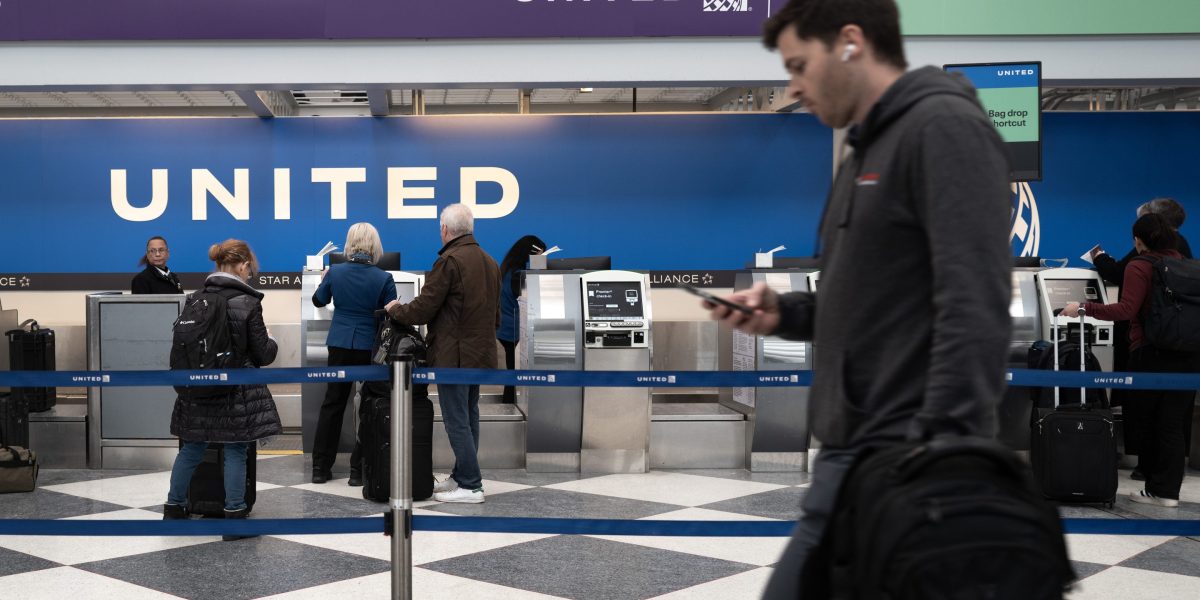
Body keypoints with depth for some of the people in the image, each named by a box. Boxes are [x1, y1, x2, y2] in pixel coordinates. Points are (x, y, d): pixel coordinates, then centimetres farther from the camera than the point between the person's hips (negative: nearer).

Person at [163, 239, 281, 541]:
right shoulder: (248, 302, -13)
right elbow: (263, 354, -8)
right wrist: (271, 342, 13)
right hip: (237, 391, -5)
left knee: (191, 448, 16)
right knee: (235, 452, 3)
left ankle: (174, 508, 26)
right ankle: (234, 517, 9)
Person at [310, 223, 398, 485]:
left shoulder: (335, 272, -4)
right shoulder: (383, 278, -12)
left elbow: (318, 301, 14)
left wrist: (324, 280, 33)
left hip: (339, 344, 3)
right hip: (370, 347, -3)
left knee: (332, 404, 13)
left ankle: (320, 468, 16)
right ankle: (358, 470, 7)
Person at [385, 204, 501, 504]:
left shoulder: (449, 261, -16)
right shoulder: (490, 262, 11)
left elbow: (423, 308, -14)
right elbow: (495, 313, 18)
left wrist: (395, 309, 4)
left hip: (454, 355, -9)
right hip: (481, 352, 9)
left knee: (457, 420, -3)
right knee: (469, 417, 16)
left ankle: (470, 485, 0)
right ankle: (462, 476, 24)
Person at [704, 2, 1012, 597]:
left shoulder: (944, 126, -10)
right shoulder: (865, 153, 20)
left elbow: (972, 307, -20)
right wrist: (784, 312, 8)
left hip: (898, 461, -9)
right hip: (856, 449, 9)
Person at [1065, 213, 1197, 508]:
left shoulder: (1139, 266, -7)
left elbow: (1127, 309, -16)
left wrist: (1083, 308, -13)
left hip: (1150, 353, -5)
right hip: (1185, 356, 5)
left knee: (1149, 421, 6)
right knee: (1173, 423, 5)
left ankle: (1156, 488, 11)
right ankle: (1168, 489, 6)